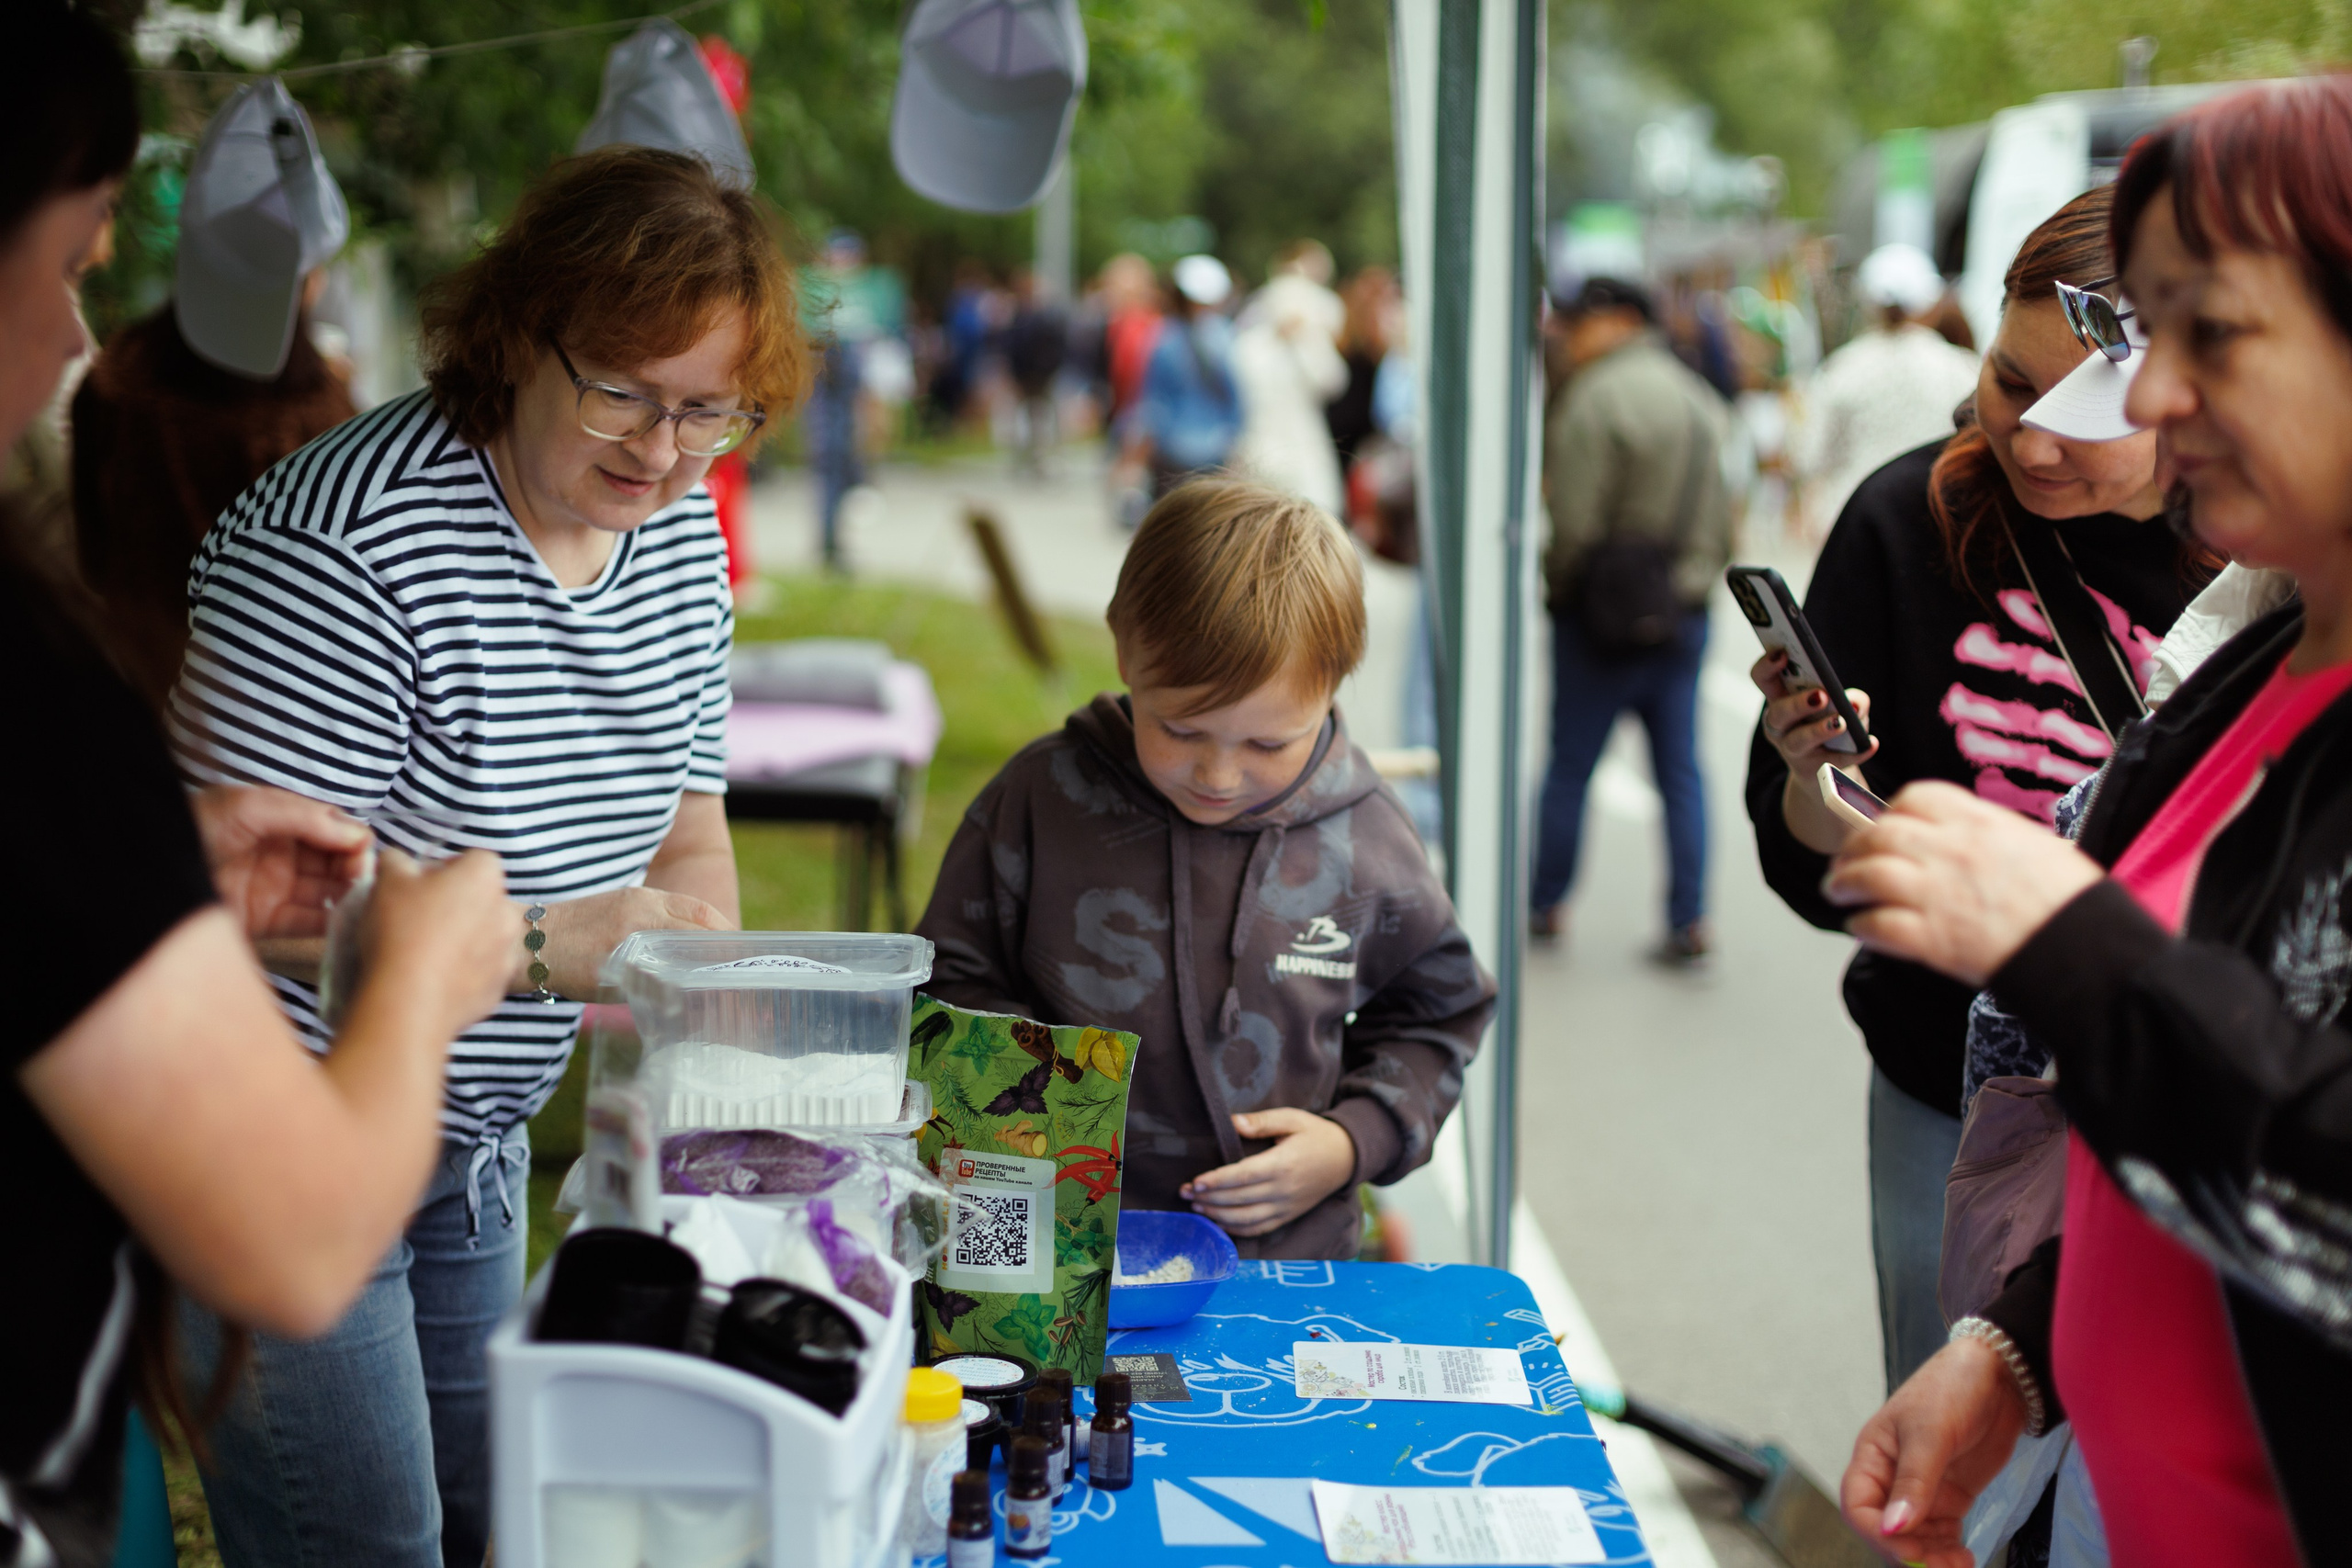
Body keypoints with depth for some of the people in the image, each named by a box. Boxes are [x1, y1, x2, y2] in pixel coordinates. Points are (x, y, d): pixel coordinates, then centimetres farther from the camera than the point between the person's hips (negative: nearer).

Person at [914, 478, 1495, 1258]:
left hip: (1291, 1254, 1)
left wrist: (1353, 1143, 1)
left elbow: (1437, 1016, 17)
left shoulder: (1363, 841, 1)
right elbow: (951, 982, 10)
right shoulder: (1042, 797, -2)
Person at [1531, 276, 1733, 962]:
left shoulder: (1598, 396, -15)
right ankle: (1689, 920, 5)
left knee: (1570, 765, 6)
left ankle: (1544, 904, 17)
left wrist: (1558, 586, -1)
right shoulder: (1702, 398, 11)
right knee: (1681, 769, 7)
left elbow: (1577, 521, -16)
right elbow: (1724, 514, 15)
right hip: (1686, 612, 7)